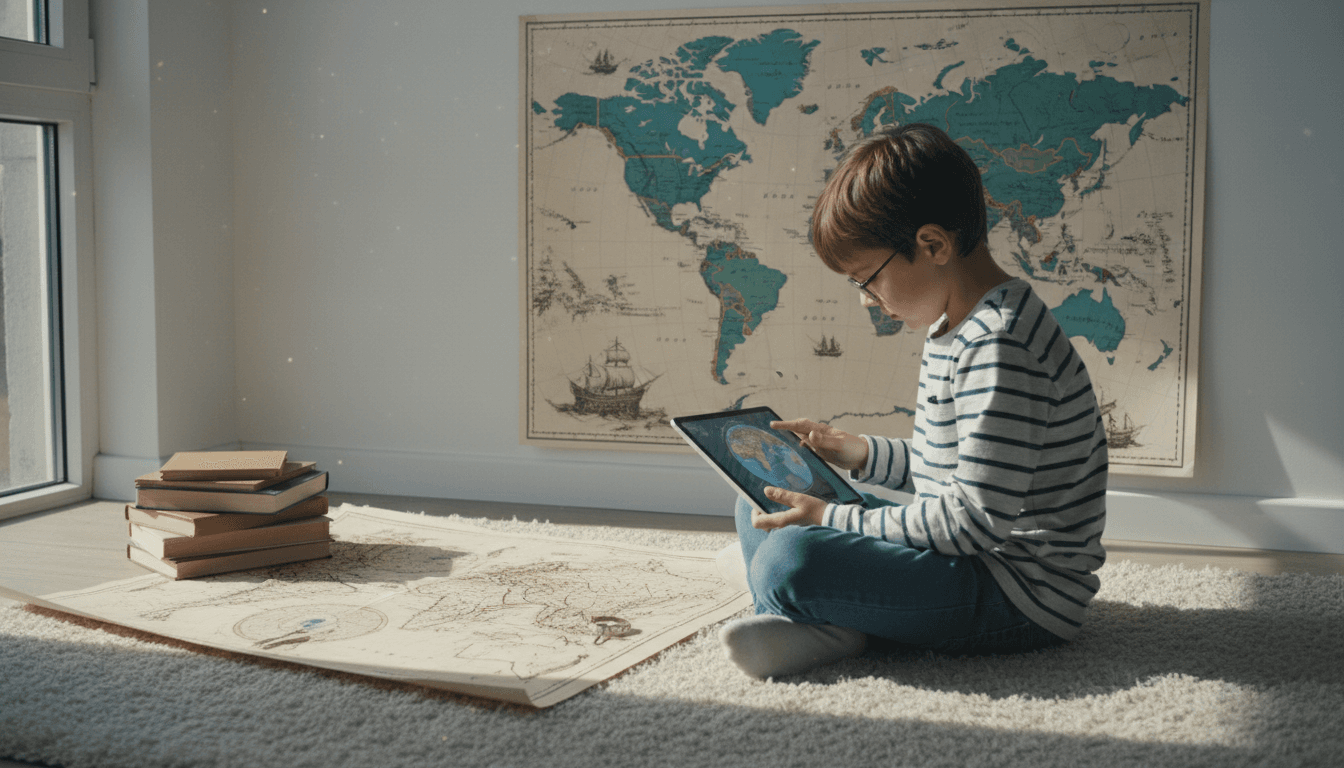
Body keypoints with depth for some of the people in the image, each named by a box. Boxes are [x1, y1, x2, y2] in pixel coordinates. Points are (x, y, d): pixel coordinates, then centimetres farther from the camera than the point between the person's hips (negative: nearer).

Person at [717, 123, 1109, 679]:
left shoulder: (1000, 345, -23)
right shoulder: (951, 327, 11)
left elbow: (980, 520, -26)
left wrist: (834, 520, -20)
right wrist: (861, 454, 9)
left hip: (1022, 600, -11)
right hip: (972, 557, 11)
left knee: (788, 562, -32)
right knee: (761, 501, 16)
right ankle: (822, 616, -7)